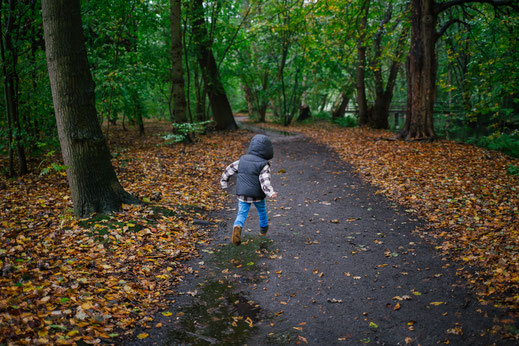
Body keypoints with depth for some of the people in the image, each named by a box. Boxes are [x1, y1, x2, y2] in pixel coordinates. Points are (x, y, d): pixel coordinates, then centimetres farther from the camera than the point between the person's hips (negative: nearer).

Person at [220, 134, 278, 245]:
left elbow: (229, 169, 9)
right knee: (261, 210, 24)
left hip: (242, 194, 2)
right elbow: (265, 181, -25)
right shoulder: (264, 165, -12)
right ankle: (263, 228, 43)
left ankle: (237, 227, -24)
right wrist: (271, 193, -32)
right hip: (257, 195, -2)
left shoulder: (242, 160, 2)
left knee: (241, 213, 5)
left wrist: (224, 182, 21)